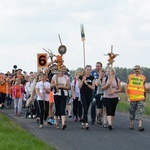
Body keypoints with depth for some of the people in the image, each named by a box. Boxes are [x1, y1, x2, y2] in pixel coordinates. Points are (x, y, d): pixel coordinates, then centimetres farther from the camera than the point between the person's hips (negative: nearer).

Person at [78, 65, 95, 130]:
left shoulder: (92, 78, 6)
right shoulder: (81, 77, -1)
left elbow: (93, 87, 1)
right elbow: (79, 86, -5)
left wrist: (87, 84, -13)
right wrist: (83, 80, -16)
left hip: (89, 95, 3)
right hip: (83, 95, -3)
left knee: (86, 109, 8)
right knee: (85, 108, -16)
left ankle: (83, 122, 18)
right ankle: (86, 122, -23)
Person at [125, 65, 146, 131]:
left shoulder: (143, 78, 6)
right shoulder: (130, 77, 3)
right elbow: (126, 87, 2)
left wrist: (145, 96, 25)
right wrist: (127, 96, -7)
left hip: (140, 98, 0)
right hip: (132, 98, 0)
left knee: (140, 112, -9)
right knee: (132, 112, 10)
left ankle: (140, 126, -15)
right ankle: (131, 124, 24)